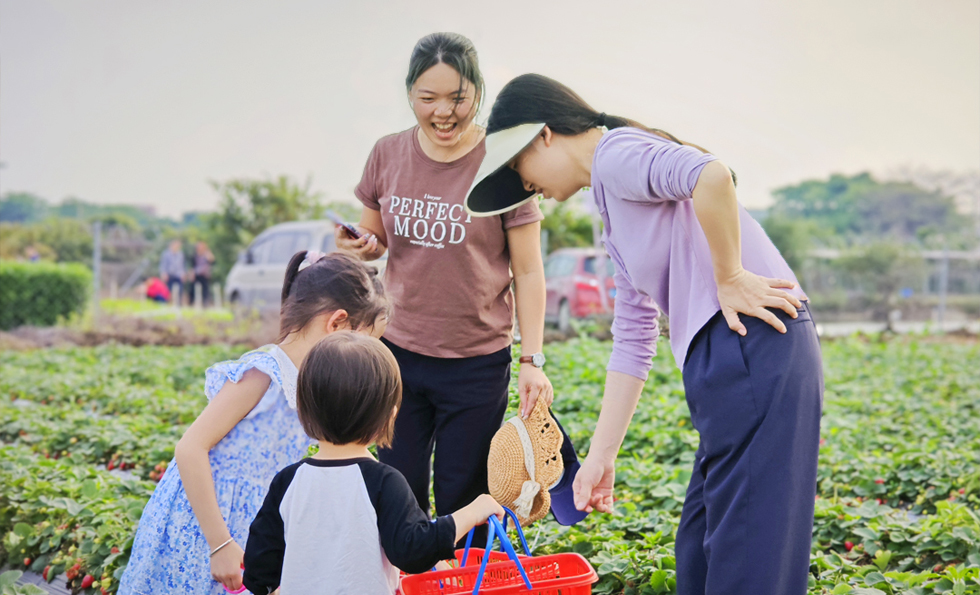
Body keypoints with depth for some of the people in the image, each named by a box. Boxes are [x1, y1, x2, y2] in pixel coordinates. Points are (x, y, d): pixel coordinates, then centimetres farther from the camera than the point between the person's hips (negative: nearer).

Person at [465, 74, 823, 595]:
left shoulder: (616, 153, -4)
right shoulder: (615, 222, 24)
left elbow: (711, 176, -25)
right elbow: (633, 341, 23)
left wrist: (728, 277, -15)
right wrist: (601, 456, 20)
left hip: (753, 343, -10)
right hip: (728, 360, 10)